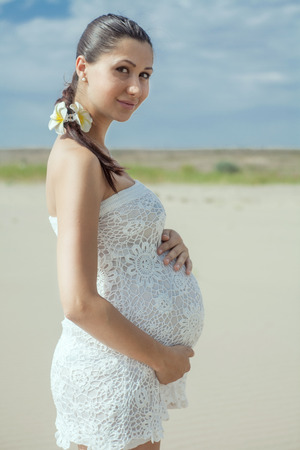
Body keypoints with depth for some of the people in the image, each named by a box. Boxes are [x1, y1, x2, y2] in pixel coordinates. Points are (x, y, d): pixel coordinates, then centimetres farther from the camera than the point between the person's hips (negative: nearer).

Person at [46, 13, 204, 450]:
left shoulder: (95, 152, 10)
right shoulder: (77, 159, -19)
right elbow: (80, 304, -25)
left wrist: (169, 240, 1)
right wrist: (161, 357, -13)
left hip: (136, 367, 9)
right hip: (113, 371, -9)